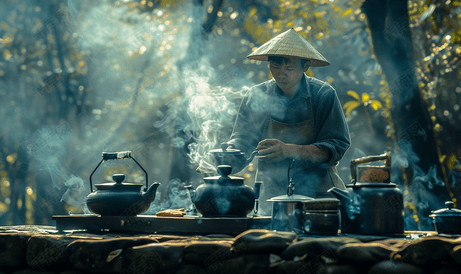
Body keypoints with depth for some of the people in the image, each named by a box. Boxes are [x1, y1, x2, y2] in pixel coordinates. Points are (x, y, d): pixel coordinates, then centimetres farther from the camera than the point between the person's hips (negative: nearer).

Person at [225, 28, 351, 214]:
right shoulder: (256, 96, 2)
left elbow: (336, 147, -8)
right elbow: (240, 141, 6)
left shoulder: (323, 95, -4)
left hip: (318, 192, -1)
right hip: (271, 197, 2)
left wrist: (290, 150, -23)